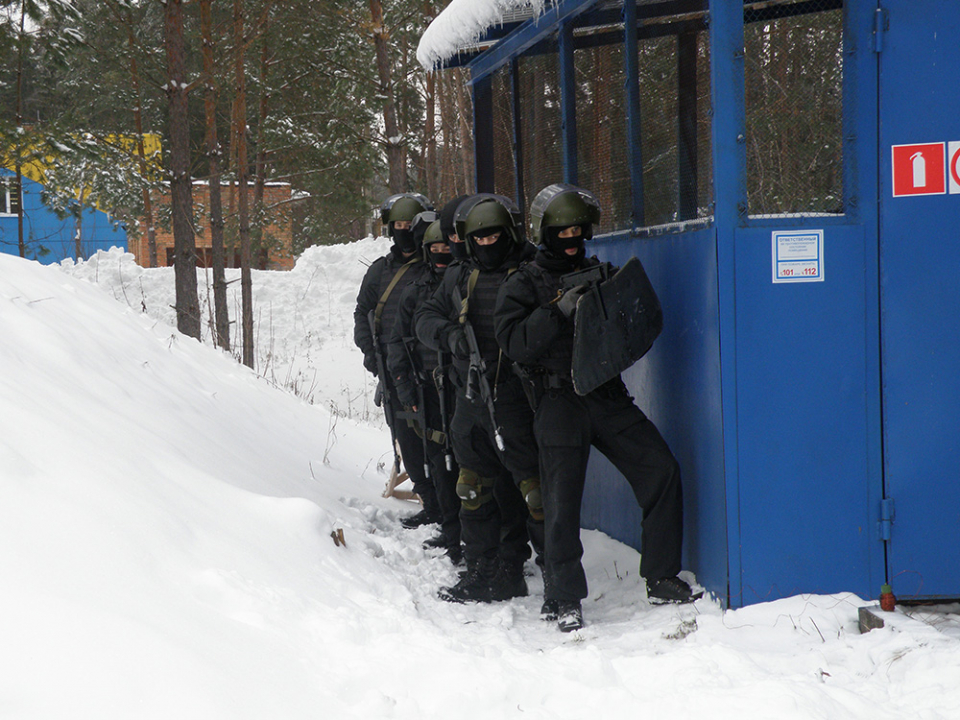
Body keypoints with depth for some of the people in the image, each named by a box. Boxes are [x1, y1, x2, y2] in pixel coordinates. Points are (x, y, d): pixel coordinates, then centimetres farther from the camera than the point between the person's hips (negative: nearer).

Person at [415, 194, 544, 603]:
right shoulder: (459, 278, 15)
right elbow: (425, 318, 15)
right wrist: (448, 333, -6)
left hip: (518, 397, -7)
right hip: (472, 398, 7)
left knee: (534, 487, -11)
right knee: (476, 488, 13)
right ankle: (484, 573, 24)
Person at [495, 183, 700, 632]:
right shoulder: (524, 285, 2)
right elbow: (515, 342, -12)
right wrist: (560, 311, -21)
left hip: (608, 396, 4)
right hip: (559, 403, -4)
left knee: (661, 471, -5)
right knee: (562, 499, -7)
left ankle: (662, 578, 5)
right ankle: (564, 599, 4)